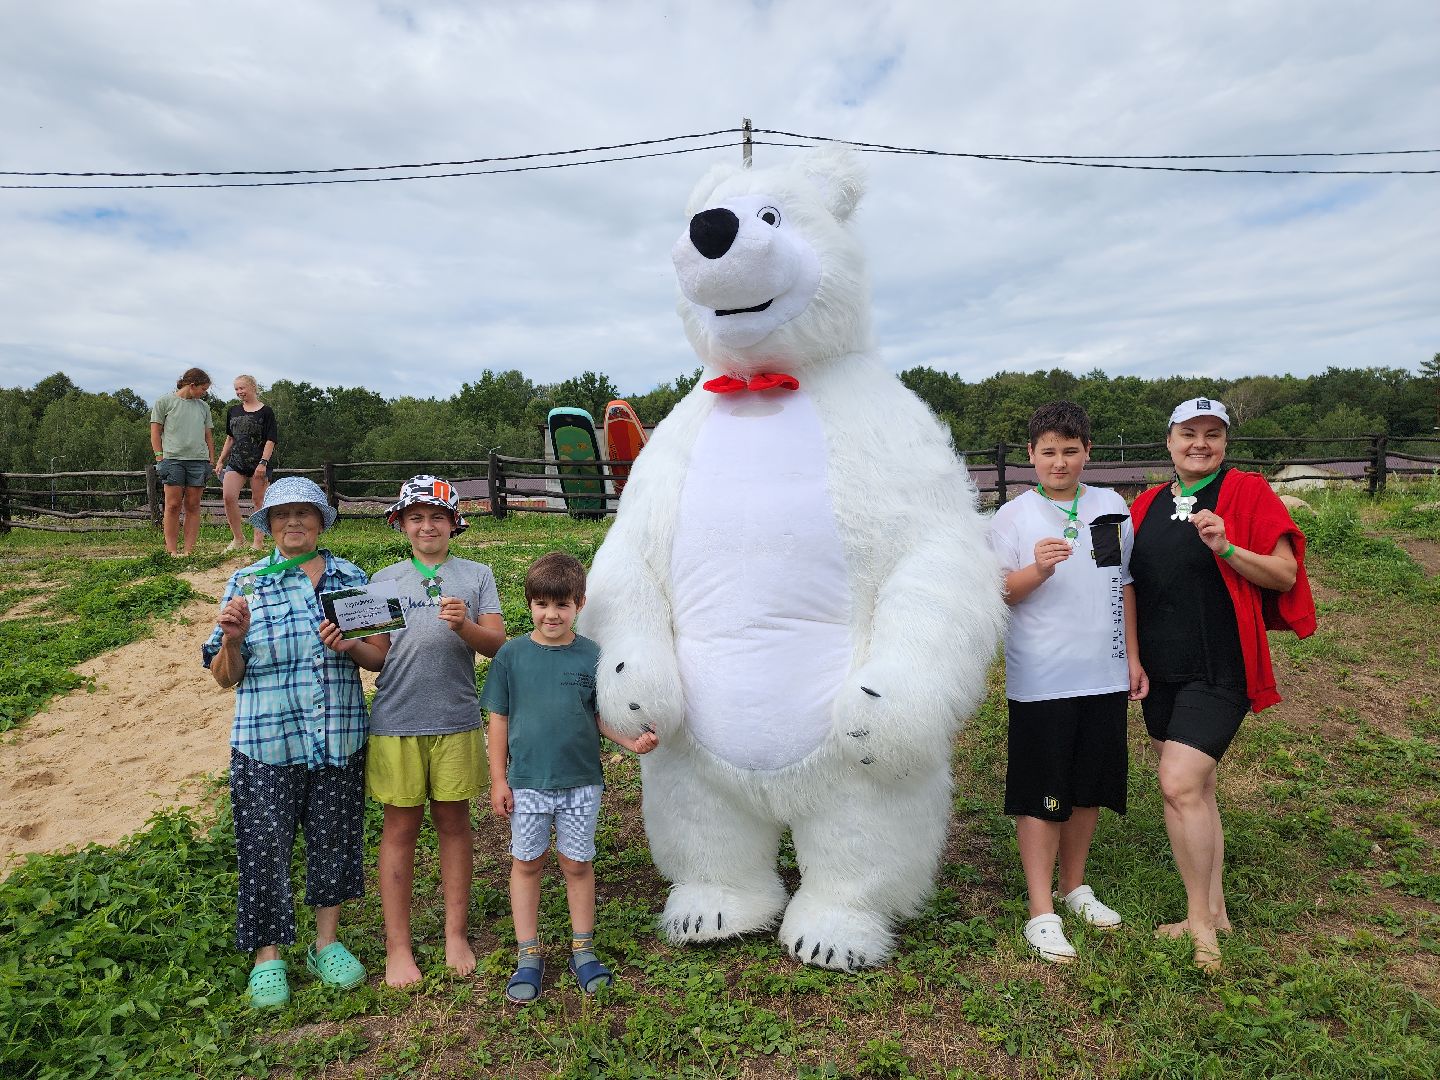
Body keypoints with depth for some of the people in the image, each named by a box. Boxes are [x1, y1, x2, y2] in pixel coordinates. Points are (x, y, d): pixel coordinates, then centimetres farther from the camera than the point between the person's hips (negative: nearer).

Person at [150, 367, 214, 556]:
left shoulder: (203, 406, 19)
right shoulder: (165, 402, 6)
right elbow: (155, 431, 4)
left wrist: (212, 461, 13)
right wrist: (160, 457, -4)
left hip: (199, 460, 4)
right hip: (173, 458, -4)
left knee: (193, 506, 1)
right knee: (173, 505, -5)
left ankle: (189, 550, 2)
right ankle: (172, 550, -2)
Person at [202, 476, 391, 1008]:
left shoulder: (351, 578, 4)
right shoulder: (247, 583, 0)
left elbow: (382, 655, 4)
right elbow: (225, 676, 1)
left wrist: (349, 646, -16)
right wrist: (232, 640, -19)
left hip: (339, 740, 2)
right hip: (267, 744, -1)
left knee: (334, 838, 12)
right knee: (265, 847, 5)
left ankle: (326, 942, 33)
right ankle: (268, 957, 26)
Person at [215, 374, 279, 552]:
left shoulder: (266, 411, -2)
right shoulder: (233, 411, 15)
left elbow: (270, 440, -8)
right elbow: (230, 438, 23)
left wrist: (263, 462, -17)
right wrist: (220, 460, 18)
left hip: (258, 463, -4)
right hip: (236, 461, 5)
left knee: (259, 501, 0)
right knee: (228, 497, -11)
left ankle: (258, 542, 7)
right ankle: (238, 539, 0)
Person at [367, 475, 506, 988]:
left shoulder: (477, 576, 7)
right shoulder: (385, 580, 10)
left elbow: (497, 645, -1)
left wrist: (465, 626, -20)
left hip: (457, 720, 0)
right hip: (396, 721, 0)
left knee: (454, 823, 10)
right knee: (400, 829, 6)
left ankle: (456, 934, 24)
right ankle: (397, 946, 18)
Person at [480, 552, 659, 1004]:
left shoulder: (592, 656, -3)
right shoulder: (512, 654, -3)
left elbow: (602, 716, 2)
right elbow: (499, 718, 2)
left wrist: (632, 742, -16)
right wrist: (498, 778, 0)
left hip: (580, 781, 0)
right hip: (526, 781, 0)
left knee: (577, 863, 9)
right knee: (526, 863, 9)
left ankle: (583, 949, 26)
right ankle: (529, 955, 24)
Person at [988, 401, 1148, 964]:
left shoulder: (1113, 508, 6)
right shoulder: (1013, 516, -4)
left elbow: (1124, 584, 14)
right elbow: (998, 593, -6)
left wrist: (1132, 657, 13)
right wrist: (1037, 569, -25)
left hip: (1103, 676, 4)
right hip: (1040, 680, -4)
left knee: (1089, 788, 15)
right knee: (1041, 796, 0)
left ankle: (1074, 886, 33)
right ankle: (1042, 912, 9)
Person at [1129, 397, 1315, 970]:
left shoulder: (1246, 492, -4)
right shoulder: (1147, 505, 10)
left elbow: (1285, 575, -7)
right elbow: (1132, 580, 20)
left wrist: (1226, 548, -22)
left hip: (1218, 668, -6)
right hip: (1160, 668, 6)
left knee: (1179, 784, -15)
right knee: (1195, 787, 13)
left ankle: (1199, 921, 1)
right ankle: (1215, 911, 26)